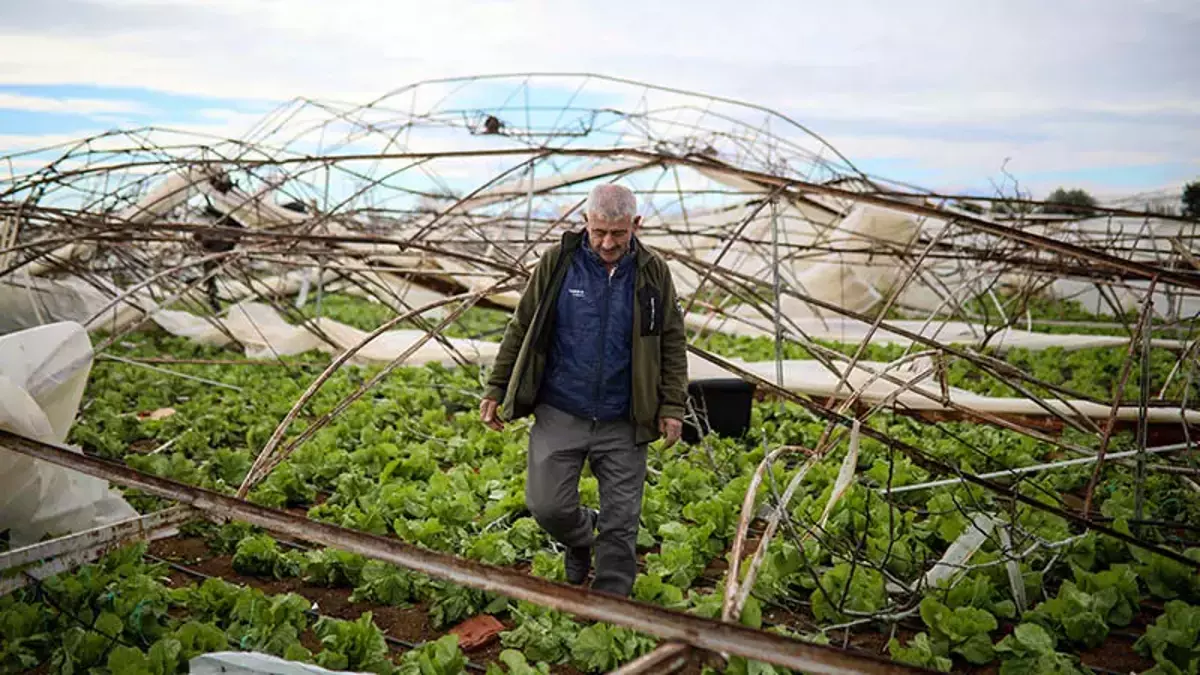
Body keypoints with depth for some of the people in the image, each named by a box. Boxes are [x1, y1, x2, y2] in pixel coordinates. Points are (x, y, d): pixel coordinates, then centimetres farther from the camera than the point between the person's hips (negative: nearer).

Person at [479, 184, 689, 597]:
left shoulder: (653, 272, 2)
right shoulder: (556, 263, -1)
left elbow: (672, 343, 8)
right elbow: (521, 329, 6)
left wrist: (672, 407, 2)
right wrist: (496, 389, 5)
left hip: (623, 424, 1)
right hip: (559, 415, 0)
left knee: (621, 523, 4)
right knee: (547, 506, -4)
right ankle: (581, 540, 31)